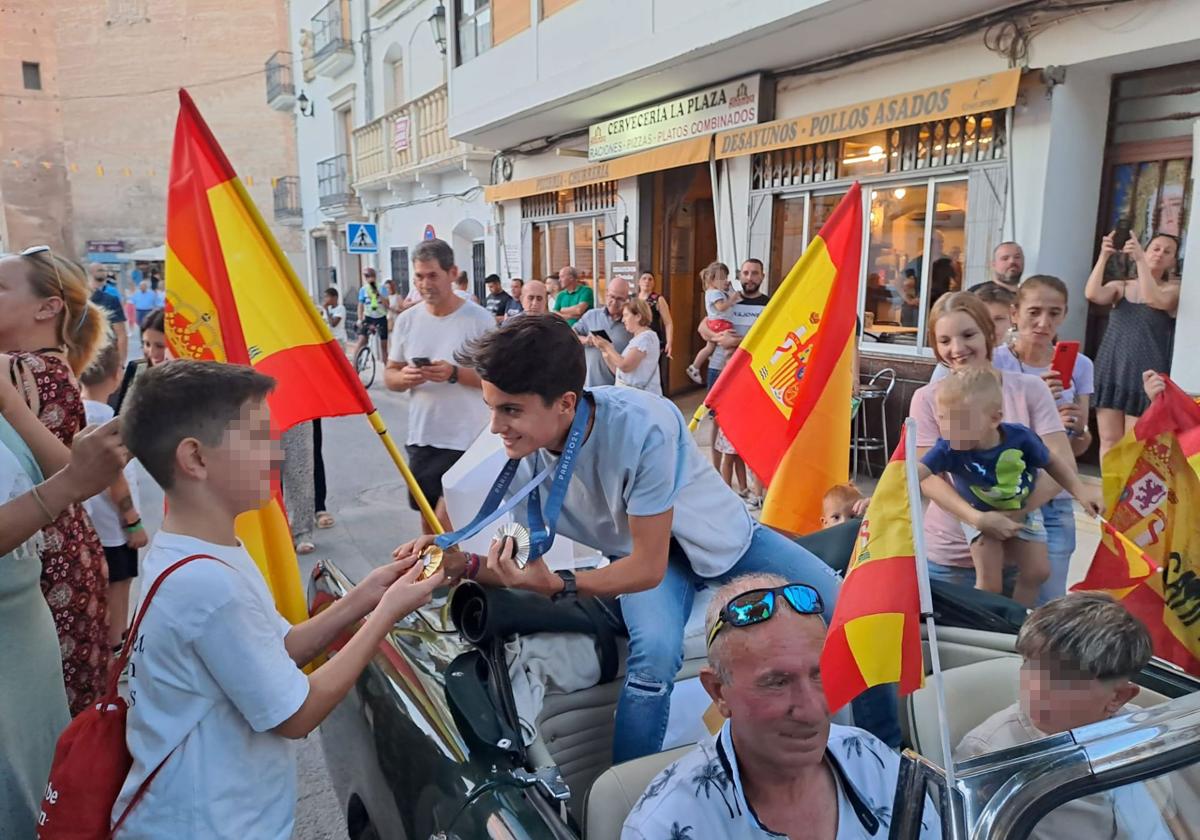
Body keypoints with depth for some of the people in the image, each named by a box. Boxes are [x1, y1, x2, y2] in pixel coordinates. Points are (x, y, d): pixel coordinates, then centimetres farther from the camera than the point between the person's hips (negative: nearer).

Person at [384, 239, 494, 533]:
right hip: (421, 437, 5)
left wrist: (455, 373, -23)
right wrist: (403, 378, -14)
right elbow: (389, 376, 9)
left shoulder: (479, 319, -8)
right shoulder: (407, 320, 4)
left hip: (466, 441, -5)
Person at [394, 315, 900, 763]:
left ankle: (891, 755, 27)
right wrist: (449, 561, -32)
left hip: (720, 535, -1)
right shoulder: (510, 457, -25)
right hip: (637, 551, 1)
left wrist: (557, 585, -43)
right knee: (656, 651, -31)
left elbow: (648, 567, -32)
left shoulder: (644, 426, -40)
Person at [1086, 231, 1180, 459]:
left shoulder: (1173, 290, 5)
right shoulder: (1120, 286, 11)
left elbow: (1153, 299, -18)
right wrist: (1103, 256, -15)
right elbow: (1092, 294, -9)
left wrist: (1140, 259, -19)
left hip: (1144, 373, -2)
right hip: (1110, 369, 3)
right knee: (1109, 441, 3)